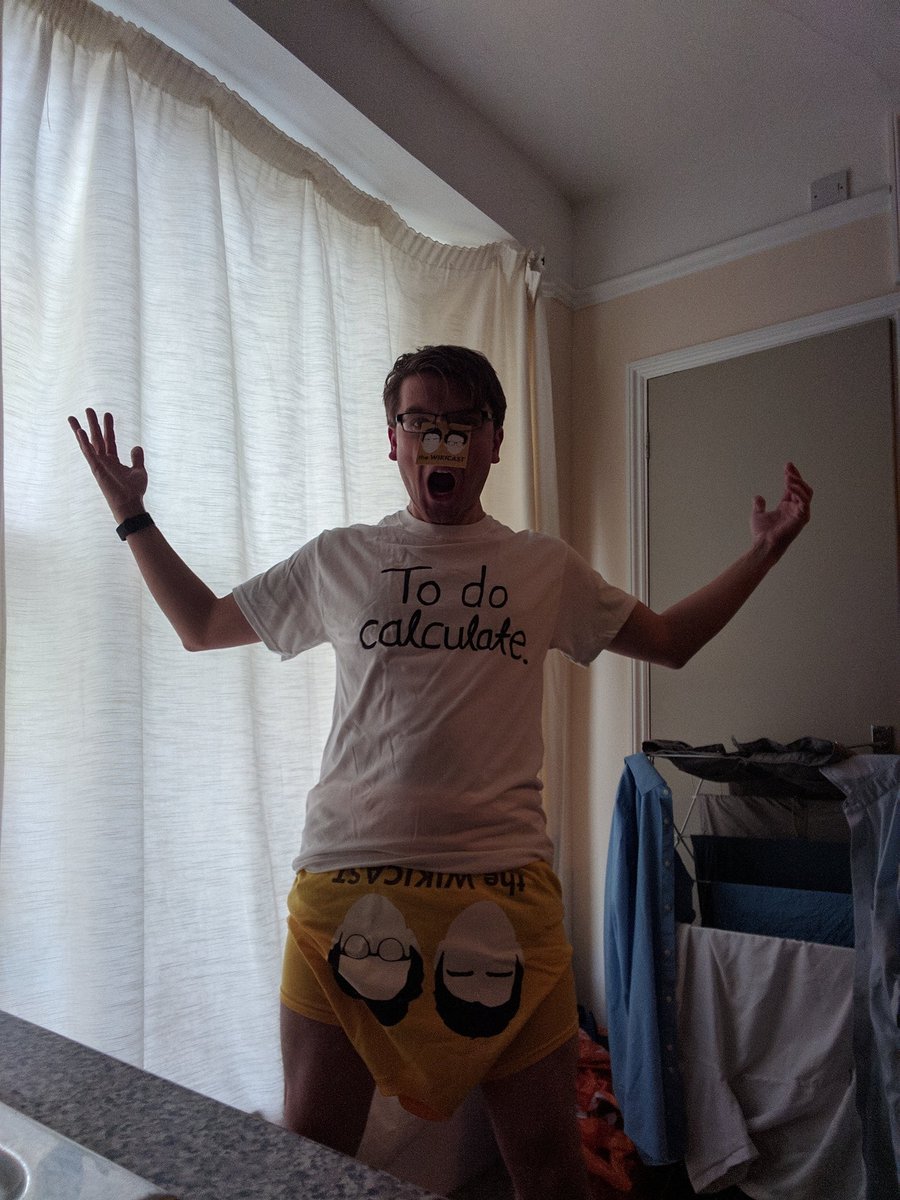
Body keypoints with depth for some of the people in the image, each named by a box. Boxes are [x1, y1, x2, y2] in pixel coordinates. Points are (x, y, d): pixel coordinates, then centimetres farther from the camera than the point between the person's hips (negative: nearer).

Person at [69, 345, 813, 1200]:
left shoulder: (546, 568, 9)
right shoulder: (338, 560, 7)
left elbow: (671, 640, 19)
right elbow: (201, 626, 18)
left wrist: (763, 552, 11)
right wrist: (133, 517, 12)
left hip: (502, 882, 1)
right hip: (347, 880, 0)